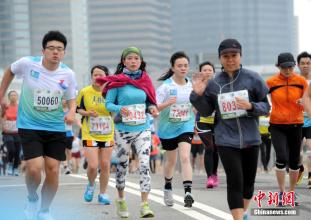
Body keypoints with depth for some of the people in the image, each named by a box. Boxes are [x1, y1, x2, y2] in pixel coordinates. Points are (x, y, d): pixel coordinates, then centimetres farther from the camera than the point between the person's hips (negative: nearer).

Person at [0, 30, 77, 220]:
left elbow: (71, 99, 6)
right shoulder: (27, 64, -13)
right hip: (30, 126, -2)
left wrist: (72, 112, -16)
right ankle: (32, 198, 16)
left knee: (53, 170, 0)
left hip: (56, 128, 2)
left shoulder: (68, 74, -7)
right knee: (35, 168, -17)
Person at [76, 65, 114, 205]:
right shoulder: (84, 92, -5)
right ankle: (91, 185, 22)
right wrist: (86, 113, -14)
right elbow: (78, 108, 6)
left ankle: (103, 194, 20)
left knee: (105, 166, 5)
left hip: (107, 135, 2)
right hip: (89, 135, -2)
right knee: (92, 166, -10)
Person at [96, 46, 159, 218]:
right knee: (122, 165, 9)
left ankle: (144, 204, -15)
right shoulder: (117, 81, -3)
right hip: (123, 129, -2)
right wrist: (119, 109, -25)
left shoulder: (145, 80, 8)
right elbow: (108, 104, -5)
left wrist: (152, 108, -6)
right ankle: (120, 199, 31)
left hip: (143, 129, 2)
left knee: (144, 165, -12)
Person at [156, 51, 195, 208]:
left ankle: (188, 192, -25)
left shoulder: (192, 85, -2)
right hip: (168, 128, -1)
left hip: (186, 126, 1)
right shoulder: (166, 86, -13)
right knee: (171, 160, 14)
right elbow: (155, 107, -21)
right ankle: (168, 188, 40)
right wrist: (167, 103, -37)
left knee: (185, 157, -17)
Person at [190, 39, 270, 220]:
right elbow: (206, 111, 8)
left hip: (250, 139, 1)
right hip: (227, 140, -1)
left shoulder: (253, 78, -2)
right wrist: (198, 95, -9)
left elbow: (266, 107, 1)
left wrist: (250, 106, -18)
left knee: (248, 181, 13)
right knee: (235, 181, -12)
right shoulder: (214, 83, 1)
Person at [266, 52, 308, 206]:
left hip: (295, 125, 2)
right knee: (282, 158, -17)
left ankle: (292, 192, 25)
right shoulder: (271, 82, -5)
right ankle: (281, 192, -2)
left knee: (294, 161, 8)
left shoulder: (301, 81, -2)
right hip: (277, 126, -2)